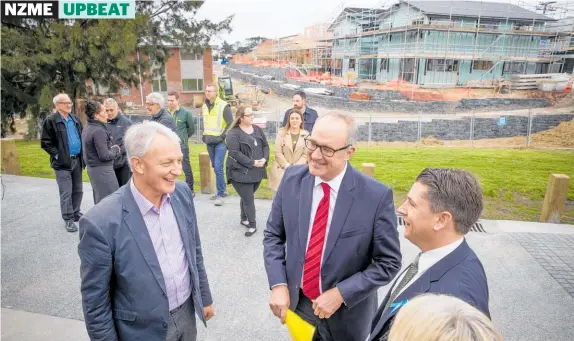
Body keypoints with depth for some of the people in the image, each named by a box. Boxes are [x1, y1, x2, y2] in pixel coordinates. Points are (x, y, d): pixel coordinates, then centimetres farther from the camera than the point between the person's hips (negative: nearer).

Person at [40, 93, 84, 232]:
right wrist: (57, 155, -13)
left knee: (78, 190, 13)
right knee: (66, 193, -2)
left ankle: (76, 213, 28)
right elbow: (45, 142, -7)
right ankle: (68, 219, 7)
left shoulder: (75, 119, 11)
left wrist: (82, 153, 9)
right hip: (62, 162, -5)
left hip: (77, 160, 6)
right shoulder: (50, 120, -6)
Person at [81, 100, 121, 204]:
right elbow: (104, 156, -20)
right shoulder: (98, 130, -18)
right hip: (102, 169, -10)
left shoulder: (87, 128, 10)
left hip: (92, 168, 10)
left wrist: (112, 149, 5)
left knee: (99, 201, 17)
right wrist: (115, 150, -3)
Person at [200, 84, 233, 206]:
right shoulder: (204, 106, 11)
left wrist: (222, 136, -13)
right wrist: (205, 135, 13)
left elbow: (230, 124, -9)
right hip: (209, 142, 7)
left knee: (218, 167, -12)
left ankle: (220, 194, -5)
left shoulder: (224, 106, -8)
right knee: (215, 167, 12)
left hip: (220, 142, -6)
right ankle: (222, 190, 24)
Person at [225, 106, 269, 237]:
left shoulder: (258, 130, 10)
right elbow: (235, 153, -19)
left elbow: (265, 145, 11)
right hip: (241, 173, -6)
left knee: (247, 197, 20)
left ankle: (244, 219, 37)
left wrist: (264, 159, -8)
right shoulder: (233, 133, -11)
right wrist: (252, 163, -20)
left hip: (257, 171, 6)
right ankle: (252, 225, 11)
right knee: (249, 199, -2)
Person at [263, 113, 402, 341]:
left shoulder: (376, 196, -22)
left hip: (346, 313, -2)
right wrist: (278, 284, -11)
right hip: (296, 302, 3)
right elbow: (273, 235, -1)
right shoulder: (292, 179, -11)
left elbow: (388, 262, -13)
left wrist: (340, 294, -18)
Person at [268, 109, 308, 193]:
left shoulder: (306, 135, 2)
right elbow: (278, 152, -4)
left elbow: (305, 154, 0)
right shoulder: (281, 132, 0)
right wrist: (287, 166, -11)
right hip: (281, 169, 0)